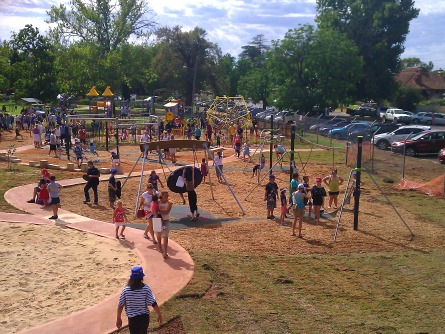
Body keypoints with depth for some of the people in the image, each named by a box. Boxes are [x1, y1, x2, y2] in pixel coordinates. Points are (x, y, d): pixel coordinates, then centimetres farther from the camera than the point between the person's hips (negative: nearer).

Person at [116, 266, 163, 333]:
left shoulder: (126, 290, -11)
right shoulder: (146, 289, -14)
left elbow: (120, 305, -4)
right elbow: (153, 304, -14)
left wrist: (118, 318, 8)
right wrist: (159, 315, -2)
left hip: (132, 318, 0)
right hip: (144, 317, 0)